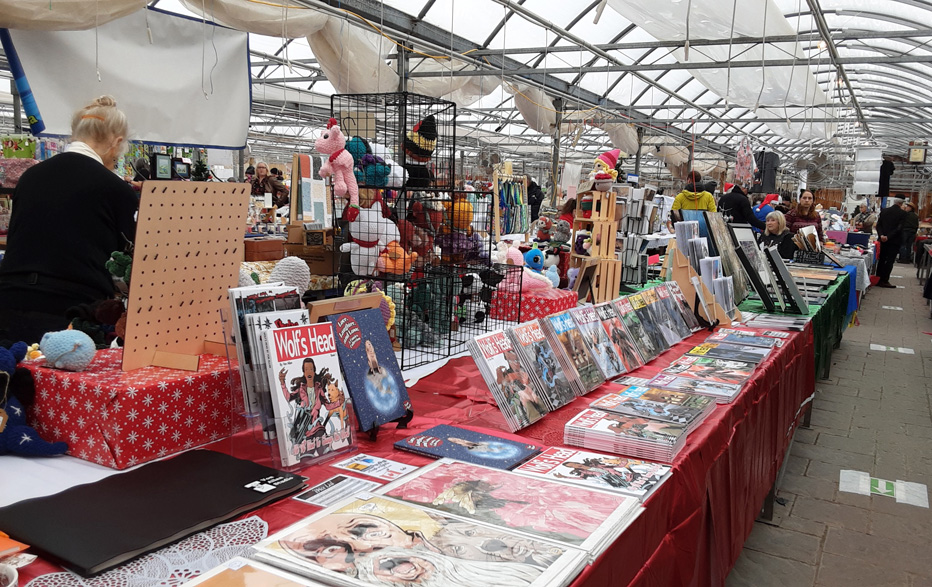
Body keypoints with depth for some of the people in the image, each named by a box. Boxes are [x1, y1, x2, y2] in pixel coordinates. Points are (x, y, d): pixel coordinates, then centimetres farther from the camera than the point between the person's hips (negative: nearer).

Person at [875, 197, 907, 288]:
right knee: (890, 261, 1)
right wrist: (888, 237, -15)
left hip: (883, 239, 4)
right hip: (894, 241, -4)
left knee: (881, 260, 13)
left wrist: (881, 235, -10)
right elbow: (899, 228, -16)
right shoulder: (903, 213, -11)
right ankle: (885, 281, -1)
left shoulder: (884, 210, 2)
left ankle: (878, 279, 15)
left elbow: (878, 224, -3)